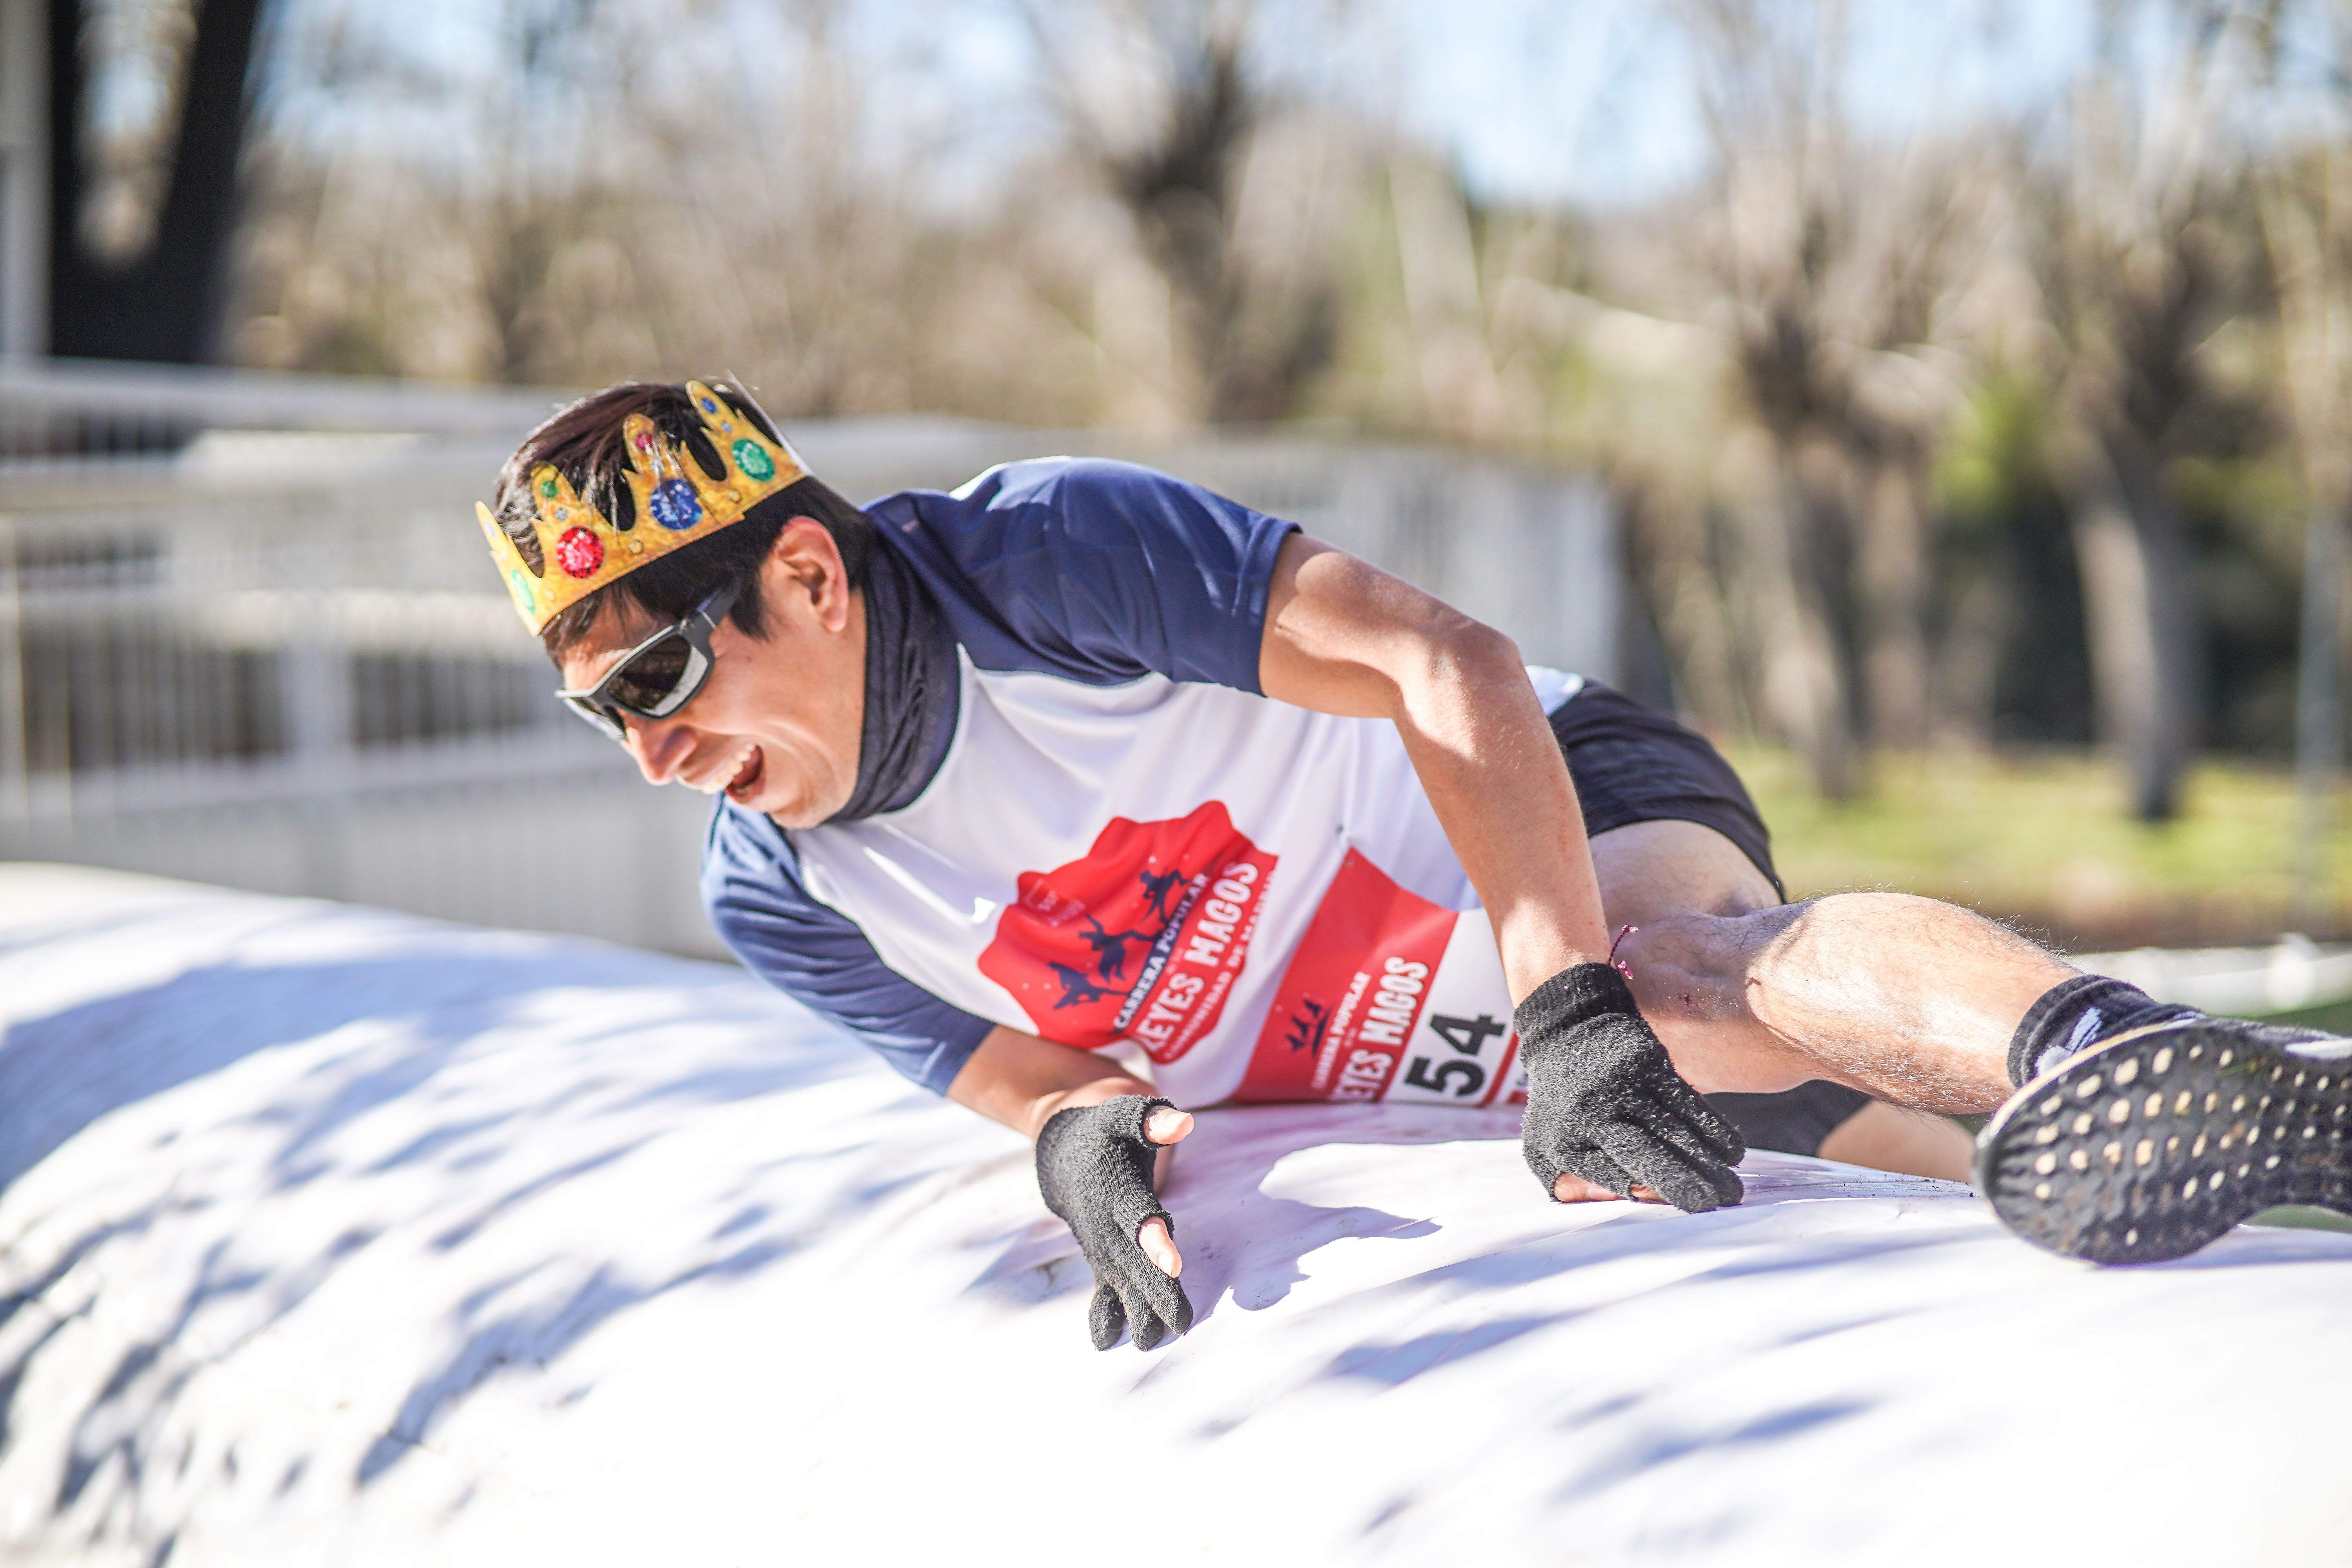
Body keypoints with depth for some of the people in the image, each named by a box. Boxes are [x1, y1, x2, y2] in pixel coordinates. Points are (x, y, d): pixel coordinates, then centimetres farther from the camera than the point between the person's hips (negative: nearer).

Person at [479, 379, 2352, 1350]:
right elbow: (1022, 1076, -2)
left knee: (1690, 964, -41)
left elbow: (1447, 664, -28)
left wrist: (1576, 1002, -39)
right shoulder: (775, 902, -3)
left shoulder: (1042, 551, -22)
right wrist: (1090, 1138, -28)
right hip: (1475, 1108, 6)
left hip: (1576, 814, -6)